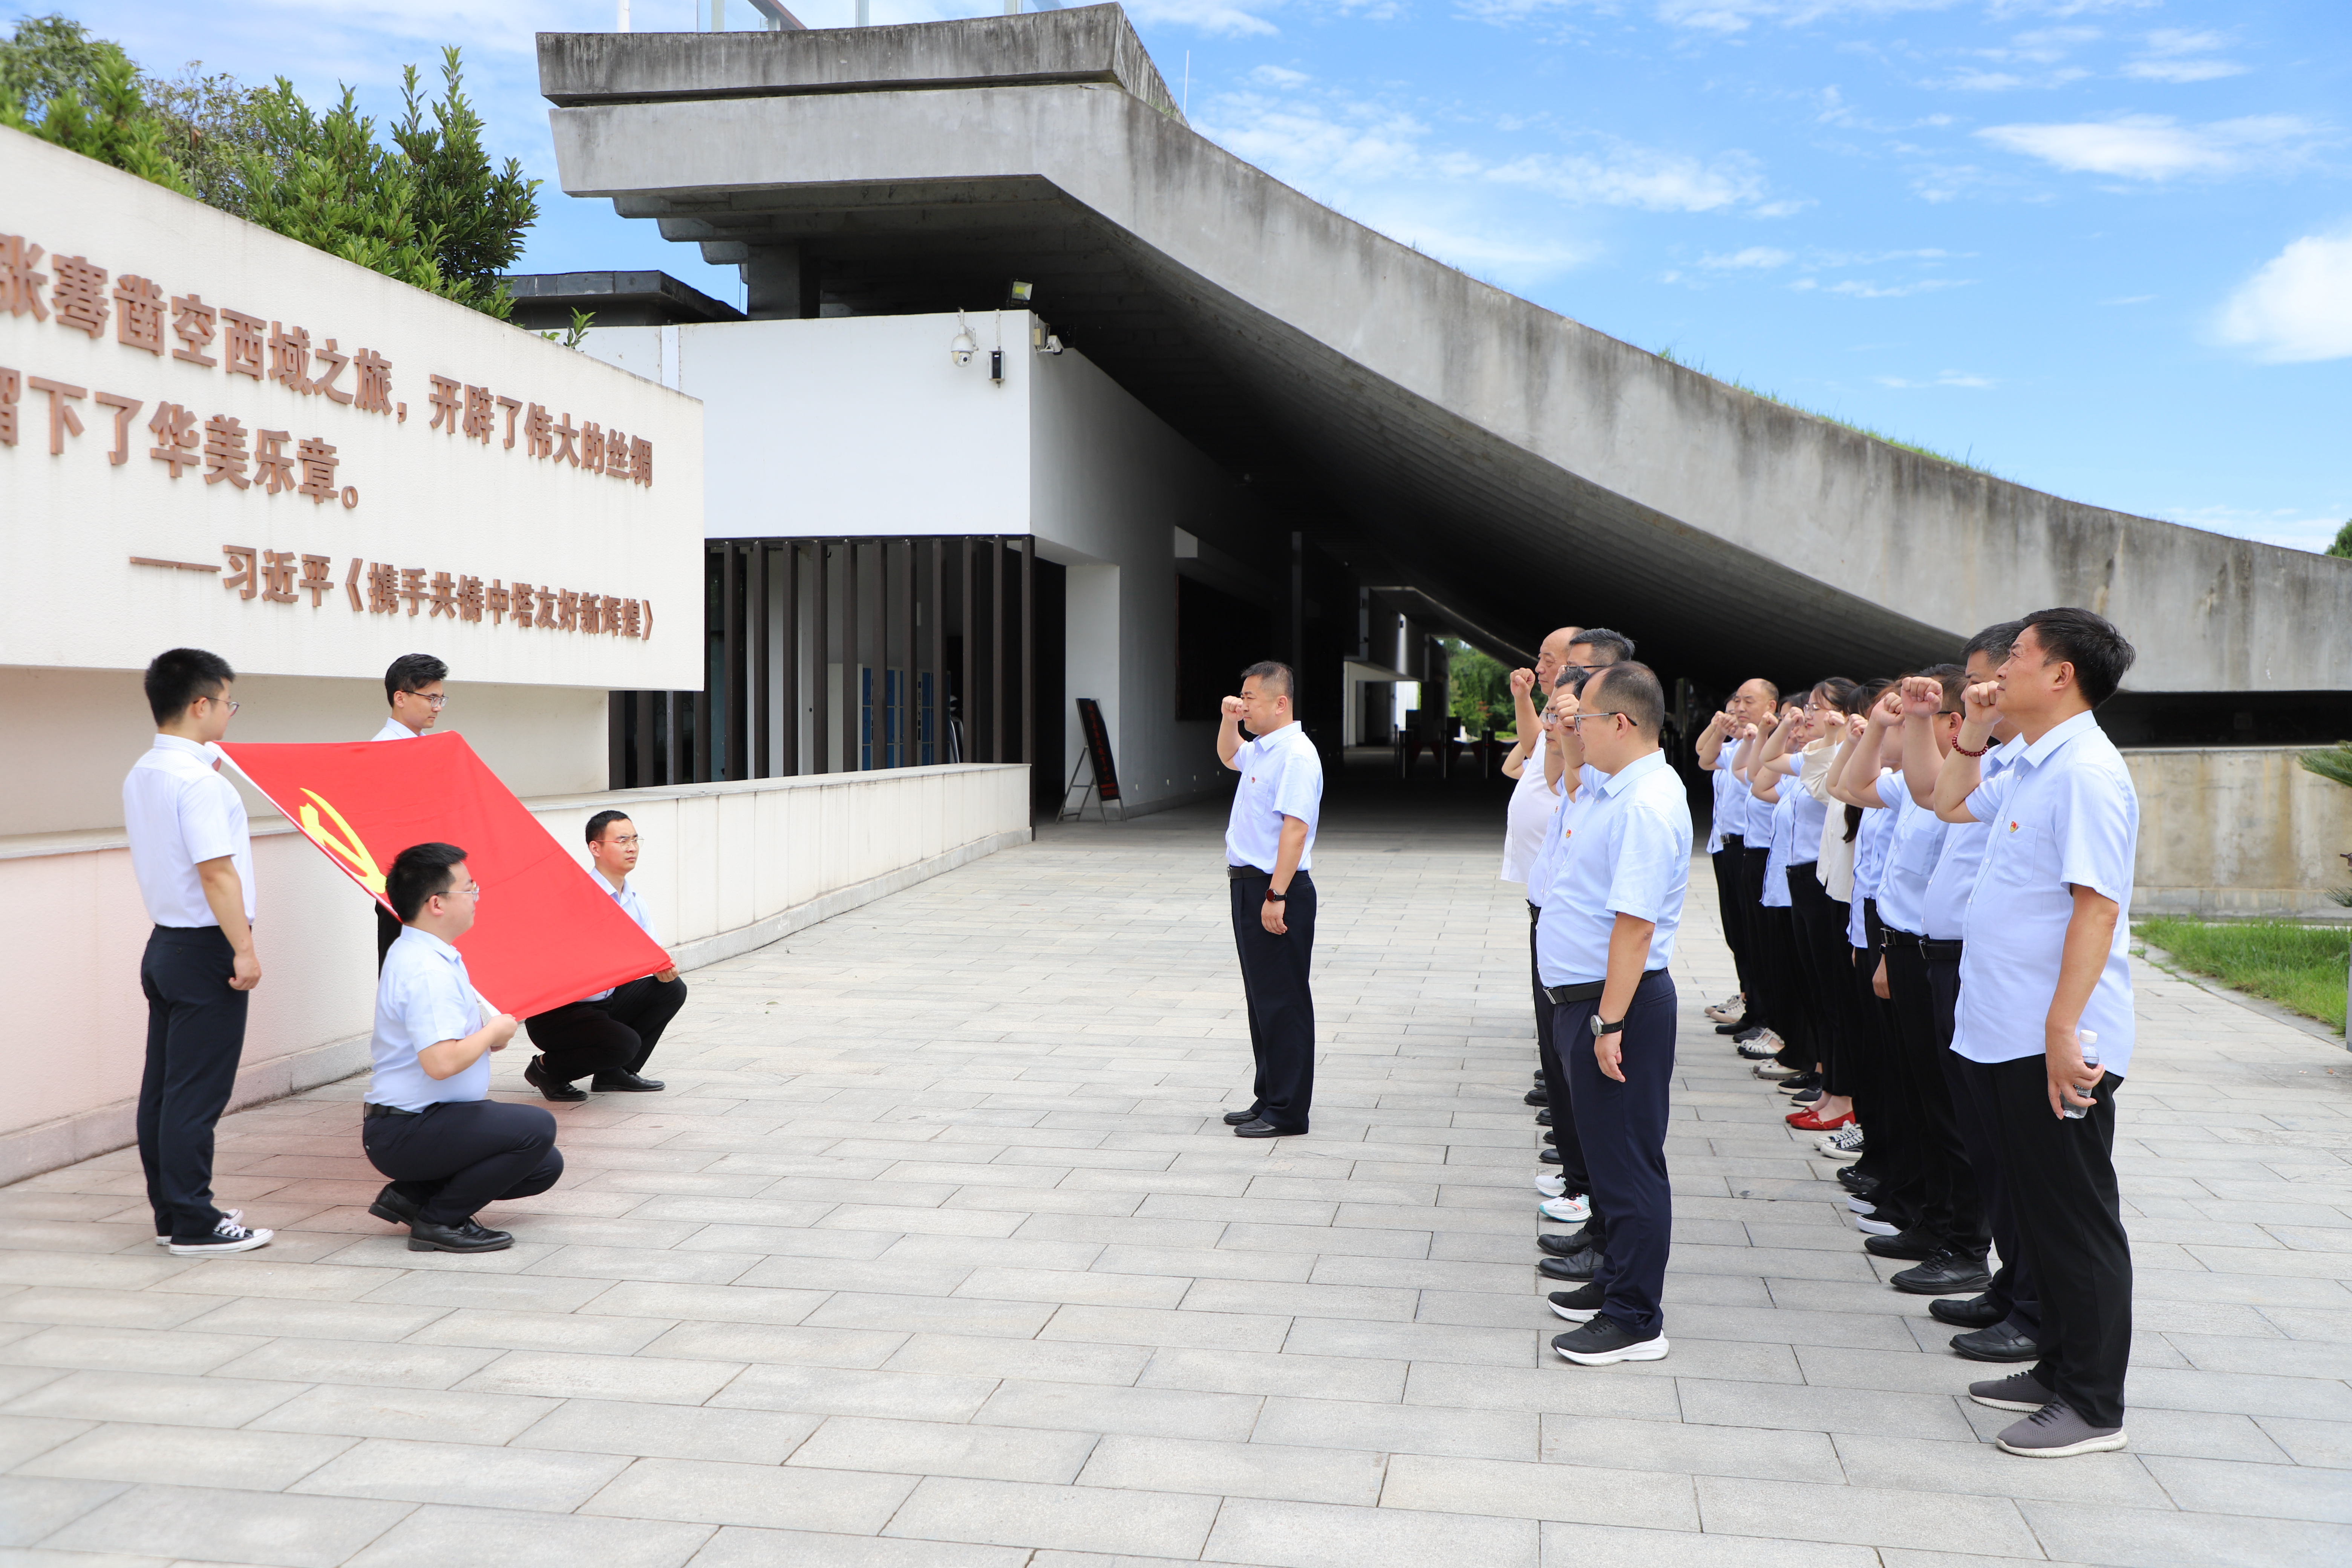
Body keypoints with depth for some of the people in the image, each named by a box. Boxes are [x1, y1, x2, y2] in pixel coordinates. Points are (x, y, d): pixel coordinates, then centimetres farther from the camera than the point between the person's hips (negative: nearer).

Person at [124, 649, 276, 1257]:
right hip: (206, 950, -9)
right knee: (196, 1093, -3)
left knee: (162, 1087, 13)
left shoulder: (140, 775, 10)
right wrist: (244, 950, -19)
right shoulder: (200, 781, -19)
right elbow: (216, 871, -22)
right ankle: (194, 1224, 3)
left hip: (165, 943, 9)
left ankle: (170, 1211, 23)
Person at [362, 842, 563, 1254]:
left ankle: (412, 1194, 12)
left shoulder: (414, 953, 11)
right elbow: (441, 1062, -33)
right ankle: (439, 1221, -10)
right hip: (405, 1134, -11)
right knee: (536, 1128, -26)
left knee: (545, 1167, 10)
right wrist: (495, 1030, -15)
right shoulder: (428, 972, -23)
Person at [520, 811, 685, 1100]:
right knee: (625, 1042, -29)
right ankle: (546, 1068, 0)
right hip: (556, 1012, -8)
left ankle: (616, 1074, 7)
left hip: (606, 1001, 8)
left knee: (671, 989, -5)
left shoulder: (634, 902, 9)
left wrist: (665, 970, -18)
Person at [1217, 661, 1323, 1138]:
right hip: (1248, 885, 10)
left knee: (1281, 1003, -4)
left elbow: (1295, 828, -23)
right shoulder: (1260, 749, 14)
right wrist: (1229, 720, 17)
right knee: (1260, 1000, 15)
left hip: (1277, 890, -10)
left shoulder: (1296, 754, -16)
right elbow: (1228, 756, 38)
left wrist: (1277, 895, -26)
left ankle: (1287, 1112, 1)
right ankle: (1268, 1099, 24)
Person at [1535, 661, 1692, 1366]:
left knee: (1627, 1158, -2)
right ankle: (1613, 1281, 35)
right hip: (1584, 997, 11)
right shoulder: (1605, 788, 9)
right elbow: (1551, 798, 33)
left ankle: (1635, 1320, 7)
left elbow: (1636, 923, -26)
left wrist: (1611, 1022, -27)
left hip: (1620, 1002, -11)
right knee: (1603, 1147, 20)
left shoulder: (1646, 805, -22)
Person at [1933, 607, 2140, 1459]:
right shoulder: (2031, 767, 12)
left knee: (2076, 1218, 1)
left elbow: (2098, 906, -24)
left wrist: (2063, 1028, -27)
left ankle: (2094, 1406, 11)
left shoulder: (2087, 772, -17)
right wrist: (1973, 732, 16)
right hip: (2015, 1033, 9)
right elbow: (1950, 802, 31)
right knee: (2040, 1210, 17)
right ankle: (2059, 1370, 30)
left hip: (2060, 1043, -9)